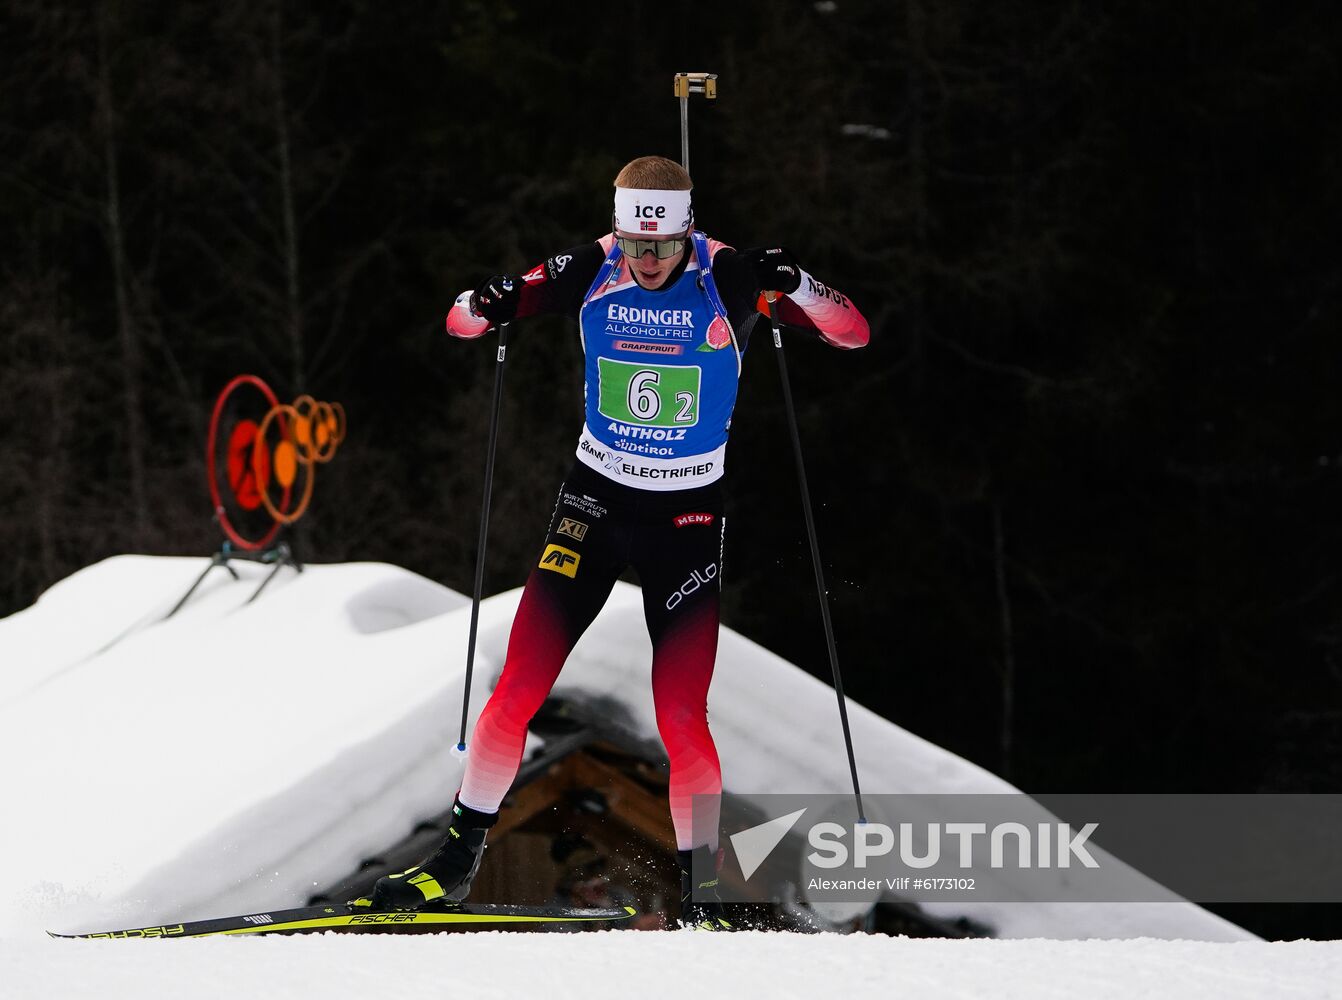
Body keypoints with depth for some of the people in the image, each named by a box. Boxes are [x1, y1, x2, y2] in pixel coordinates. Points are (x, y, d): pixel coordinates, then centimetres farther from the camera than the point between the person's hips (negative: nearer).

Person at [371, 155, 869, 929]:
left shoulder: (729, 278, -14)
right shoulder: (590, 272, -8)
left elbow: (853, 333, -17)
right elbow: (462, 322, 0)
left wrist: (795, 288, -37)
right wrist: (487, 306, -24)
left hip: (688, 516, -2)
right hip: (595, 498, 2)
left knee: (681, 717, -9)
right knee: (520, 689, -5)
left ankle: (703, 898, 3)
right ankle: (461, 857, 10)